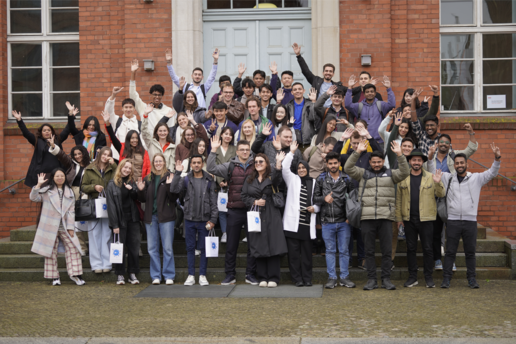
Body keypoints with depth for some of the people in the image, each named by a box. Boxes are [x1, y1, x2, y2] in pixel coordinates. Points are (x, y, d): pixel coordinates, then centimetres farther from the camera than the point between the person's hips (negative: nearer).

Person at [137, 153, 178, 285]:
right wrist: (141, 190, -6)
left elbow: (174, 198, -8)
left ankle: (169, 276, 7)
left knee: (168, 248, -1)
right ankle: (156, 276, 14)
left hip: (166, 216, -4)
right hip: (151, 216, 4)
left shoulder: (170, 177, 0)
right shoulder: (147, 179, 11)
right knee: (152, 248, 6)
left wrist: (169, 185, -21)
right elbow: (143, 200, 12)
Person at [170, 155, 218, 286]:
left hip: (204, 220, -1)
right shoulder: (186, 180, 4)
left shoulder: (209, 181, 3)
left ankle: (202, 275, 11)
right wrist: (177, 173, -17)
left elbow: (213, 201, 1)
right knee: (190, 248, 5)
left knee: (204, 248, 3)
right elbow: (174, 189, -12)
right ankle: (191, 275, 12)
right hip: (189, 220, 1)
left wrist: (213, 219, -5)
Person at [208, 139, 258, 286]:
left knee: (252, 244, 5)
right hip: (234, 211, 0)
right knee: (231, 245, 6)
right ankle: (230, 275, 15)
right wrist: (214, 151, -7)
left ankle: (250, 275, 15)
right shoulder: (230, 166, 5)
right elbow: (212, 169, -3)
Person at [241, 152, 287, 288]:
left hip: (271, 217, -3)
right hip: (256, 216, 3)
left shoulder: (271, 177, 3)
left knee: (273, 246, -7)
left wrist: (278, 163, -35)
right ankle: (262, 278, 8)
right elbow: (244, 196, 13)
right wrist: (255, 202, -5)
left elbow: (277, 179, -21)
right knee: (259, 247, 1)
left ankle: (273, 278, -2)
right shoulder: (250, 179, 15)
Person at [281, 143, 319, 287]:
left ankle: (307, 278, 11)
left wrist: (315, 208, 1)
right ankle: (297, 278, 5)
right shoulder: (292, 179, 10)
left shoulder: (313, 182, 15)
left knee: (307, 252, 3)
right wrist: (292, 152, -8)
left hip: (307, 223, 2)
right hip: (293, 221, -1)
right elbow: (284, 168, -6)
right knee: (293, 252, -2)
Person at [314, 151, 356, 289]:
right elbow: (315, 197, 7)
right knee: (330, 250, 6)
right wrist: (324, 198, -14)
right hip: (327, 222, 0)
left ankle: (344, 277, 14)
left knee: (344, 250, 5)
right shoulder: (321, 179, 6)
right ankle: (332, 278, 13)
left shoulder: (347, 179, 4)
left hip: (344, 222, 0)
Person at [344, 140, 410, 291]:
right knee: (369, 250, 4)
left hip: (386, 218, 0)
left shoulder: (390, 174, 12)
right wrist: (357, 152, -11)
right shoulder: (363, 174, 11)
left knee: (386, 250, 3)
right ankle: (371, 279, 11)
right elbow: (348, 168, -2)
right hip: (367, 218, 0)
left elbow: (405, 172, -3)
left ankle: (386, 279, 11)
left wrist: (399, 154, -14)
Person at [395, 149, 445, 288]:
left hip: (426, 219, -1)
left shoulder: (430, 177, 4)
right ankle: (412, 277, 16)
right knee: (411, 248, 7)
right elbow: (398, 200, 7)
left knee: (427, 248, 2)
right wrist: (399, 217, 3)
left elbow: (441, 195, 0)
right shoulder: (403, 178, 6)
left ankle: (428, 277, 12)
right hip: (409, 219, 1)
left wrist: (438, 183, -19)